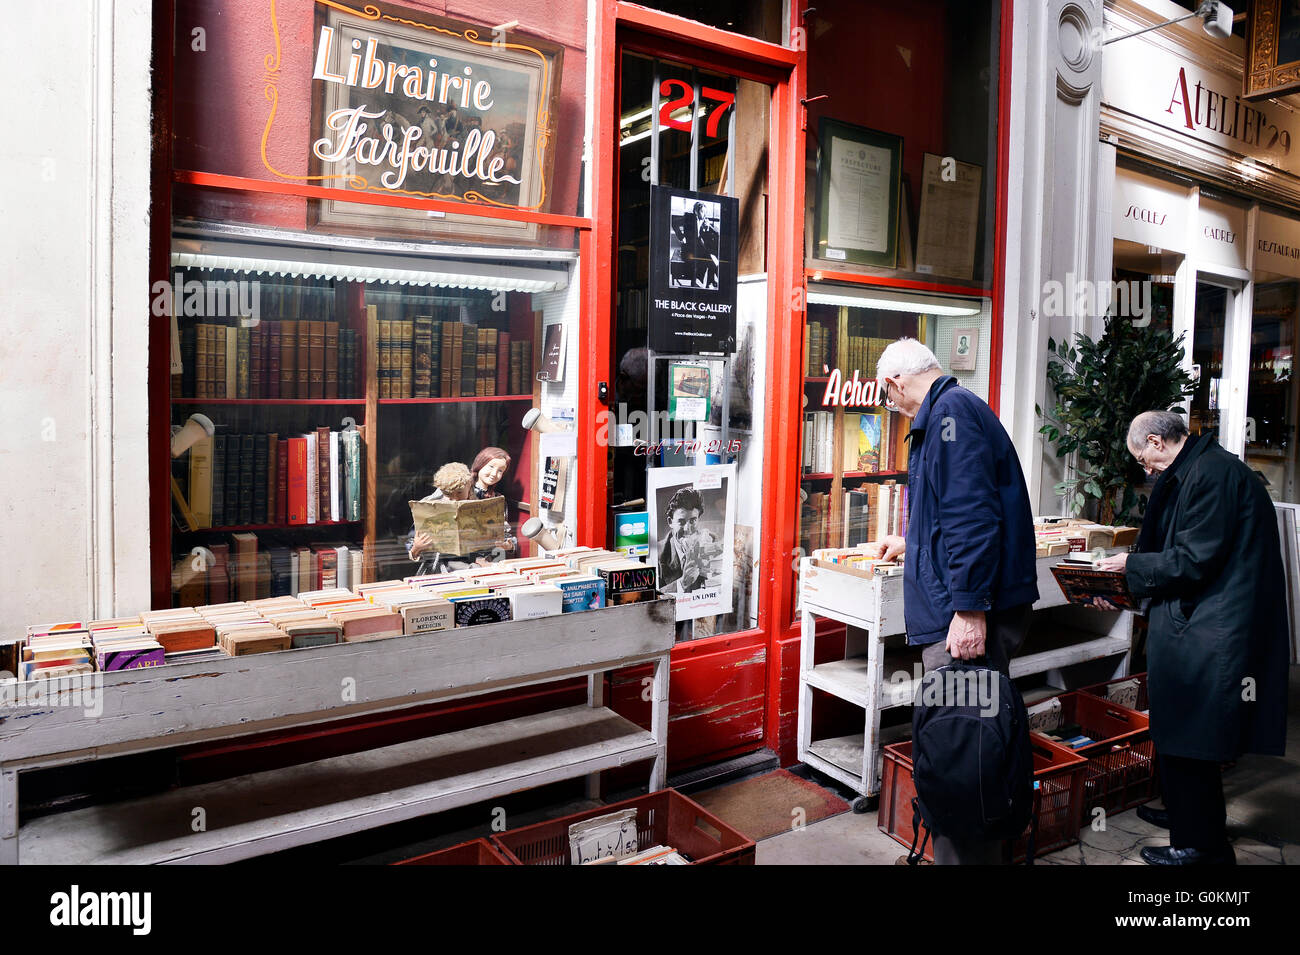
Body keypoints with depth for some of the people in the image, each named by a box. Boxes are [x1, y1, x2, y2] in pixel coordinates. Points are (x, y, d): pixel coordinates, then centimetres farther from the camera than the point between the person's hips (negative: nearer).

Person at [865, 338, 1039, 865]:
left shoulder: (951, 411, -12)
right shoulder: (957, 408, 22)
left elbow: (972, 513, -23)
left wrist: (970, 609, -25)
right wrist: (910, 541, 50)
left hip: (967, 618, -11)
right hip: (959, 609, 11)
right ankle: (992, 849, 29)